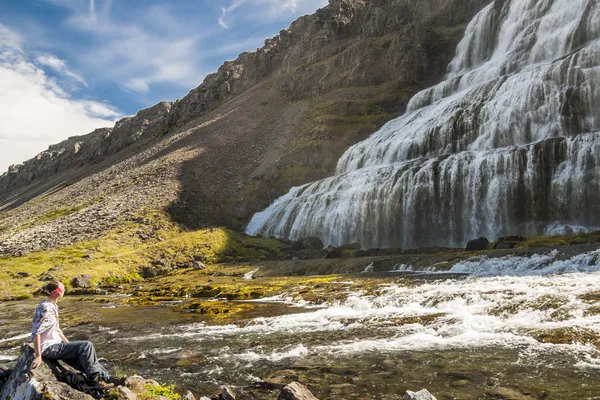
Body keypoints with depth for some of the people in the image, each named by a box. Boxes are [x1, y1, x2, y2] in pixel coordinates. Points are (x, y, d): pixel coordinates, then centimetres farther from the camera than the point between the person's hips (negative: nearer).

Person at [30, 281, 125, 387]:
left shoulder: (53, 307, 11)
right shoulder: (46, 309, -20)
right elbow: (36, 333, -25)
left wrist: (70, 345, 19)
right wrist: (38, 356, -26)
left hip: (55, 345, 9)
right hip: (48, 349, -9)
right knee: (87, 346, -15)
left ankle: (107, 378, 5)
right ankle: (94, 377, -4)